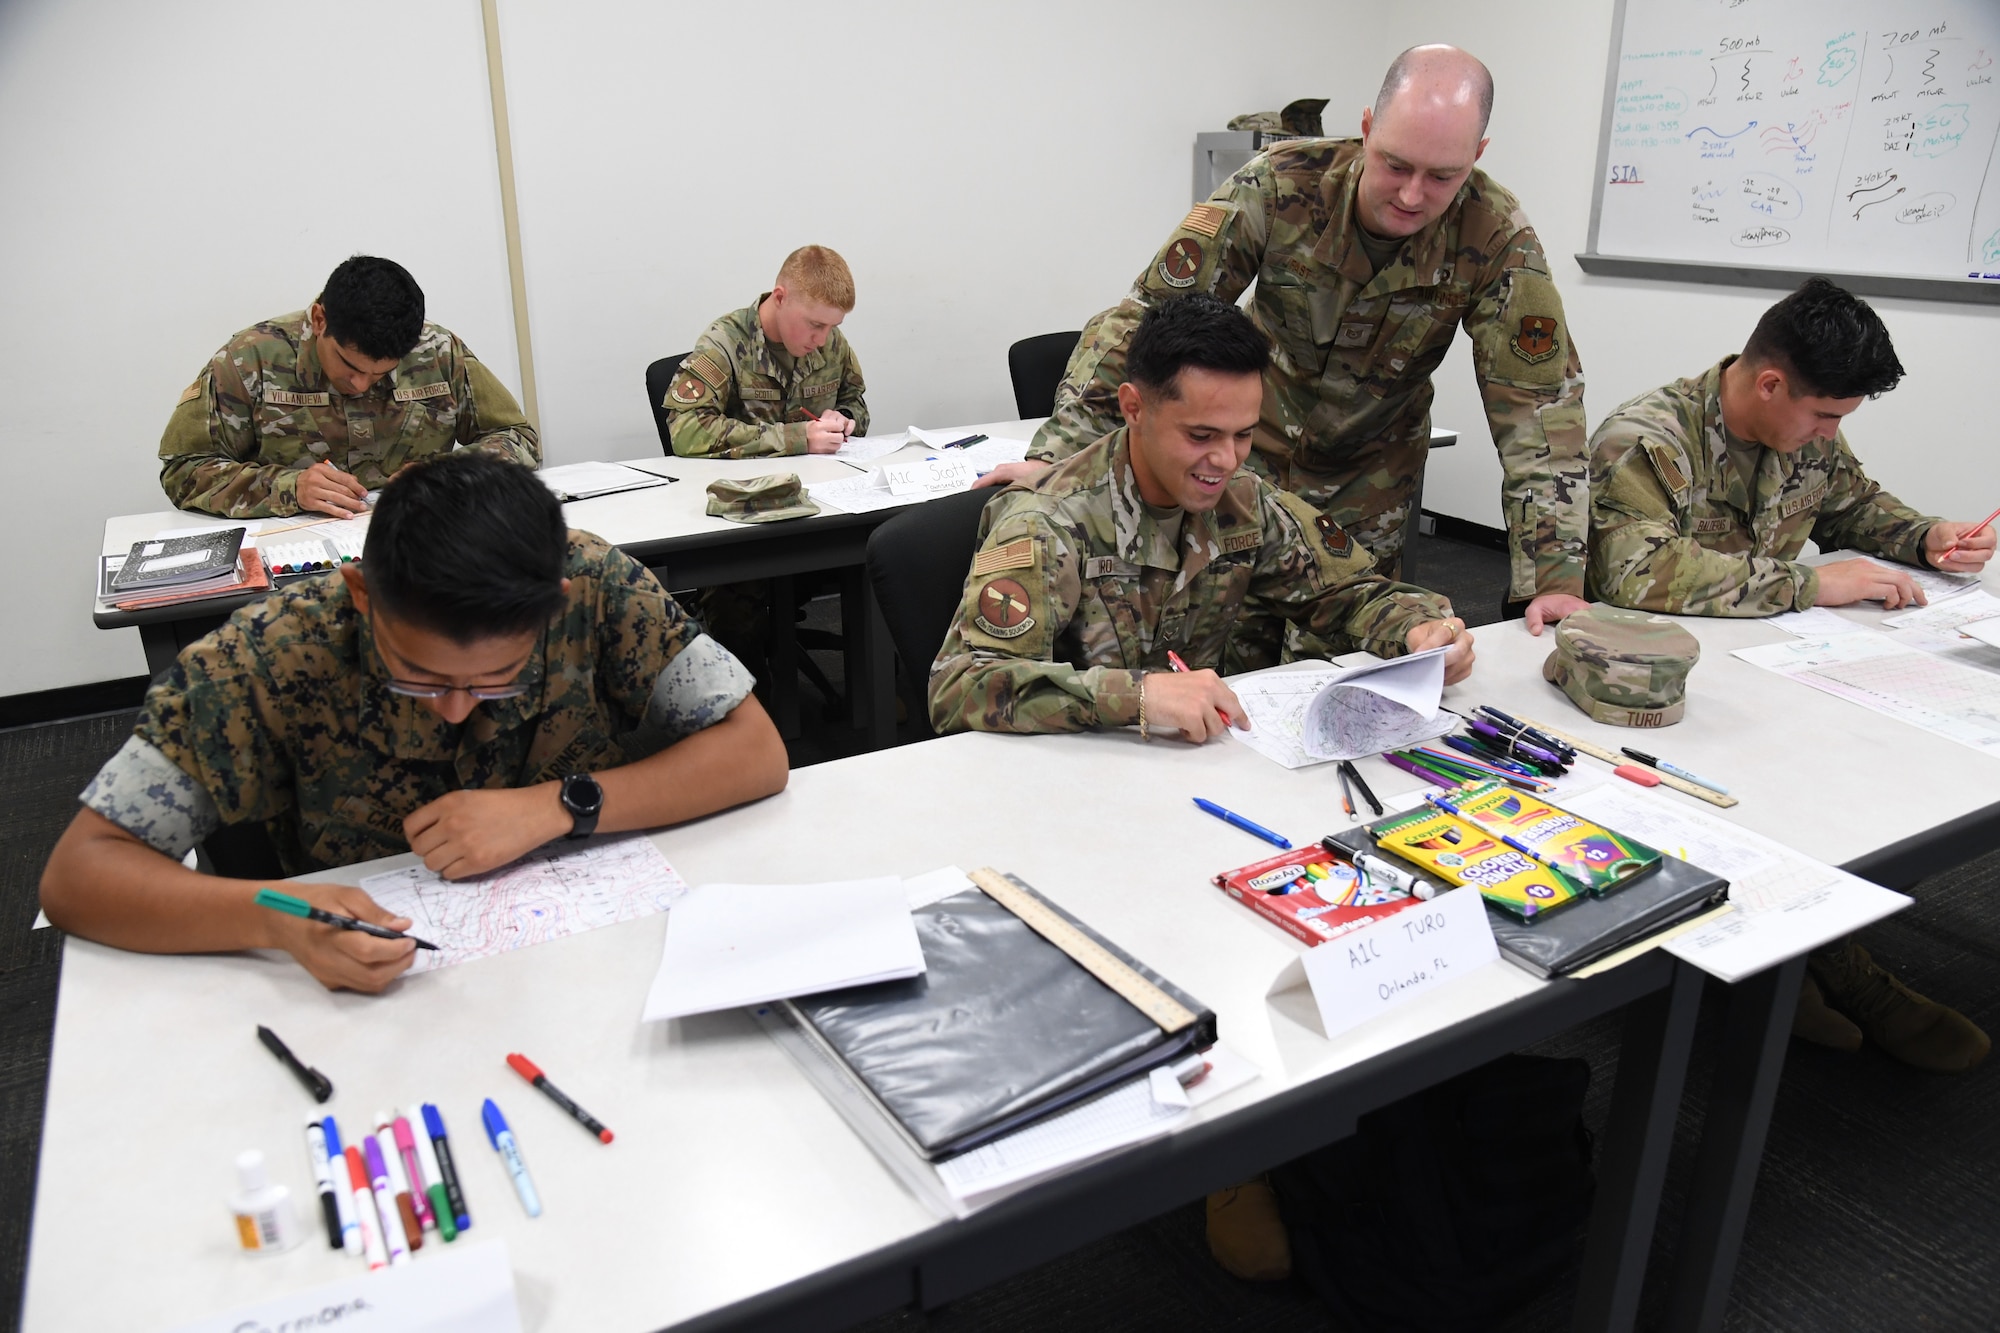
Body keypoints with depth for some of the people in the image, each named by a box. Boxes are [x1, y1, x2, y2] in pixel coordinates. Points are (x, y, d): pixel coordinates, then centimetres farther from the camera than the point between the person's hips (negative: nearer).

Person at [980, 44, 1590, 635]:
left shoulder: (1496, 238, -21)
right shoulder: (1280, 185, -24)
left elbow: (1539, 402, -19)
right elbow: (1149, 315, -23)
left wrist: (1555, 576, -26)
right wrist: (1059, 451, -30)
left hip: (1373, 478, 1)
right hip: (1252, 451, 0)